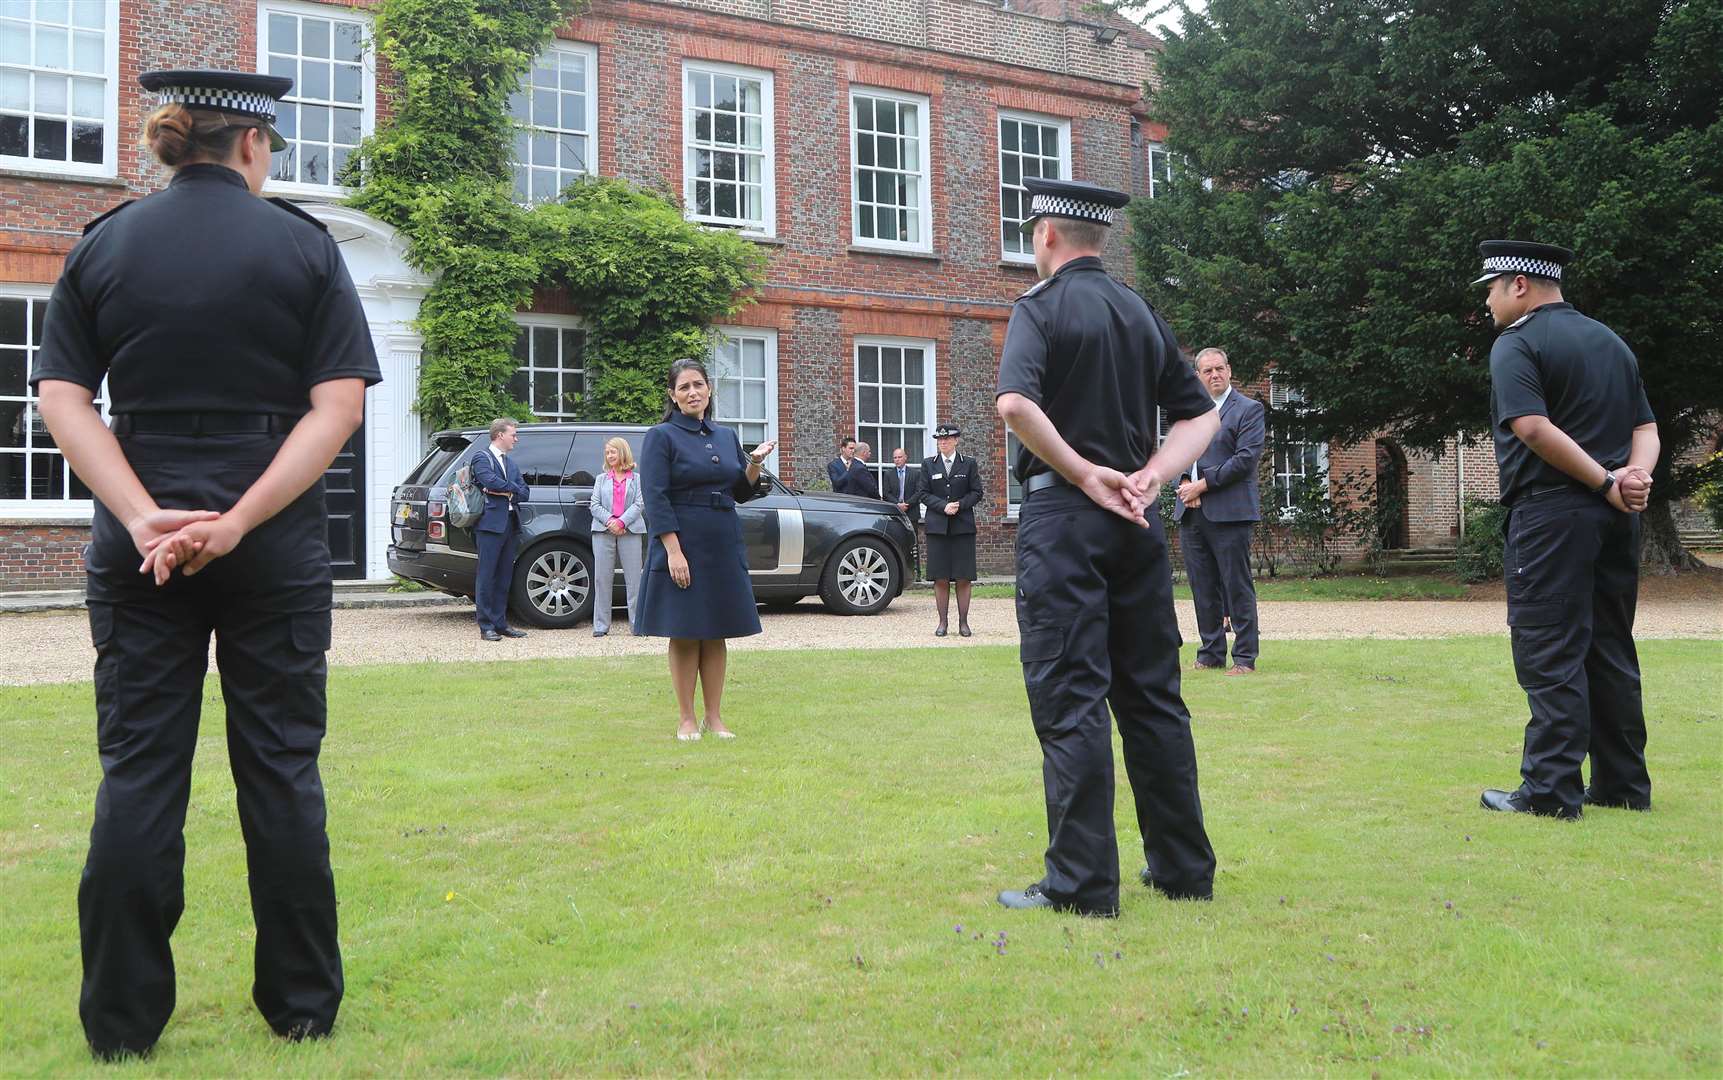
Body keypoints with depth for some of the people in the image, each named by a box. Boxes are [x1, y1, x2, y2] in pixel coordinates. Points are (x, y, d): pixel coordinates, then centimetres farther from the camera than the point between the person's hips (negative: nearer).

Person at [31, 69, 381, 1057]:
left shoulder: (103, 245, 6)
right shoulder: (304, 245, -1)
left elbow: (62, 398, -2)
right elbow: (338, 404, -9)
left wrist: (145, 517, -11)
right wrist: (239, 520, -13)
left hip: (141, 547, 2)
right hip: (279, 549, -1)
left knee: (139, 770, 8)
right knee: (280, 767, 7)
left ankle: (123, 1018, 14)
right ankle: (303, 1006, 17)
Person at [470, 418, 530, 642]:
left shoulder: (511, 464, 22)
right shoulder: (481, 457, -1)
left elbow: (524, 492, 11)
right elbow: (490, 481, -19)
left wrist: (504, 491, -7)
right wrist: (512, 488, -4)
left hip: (511, 524, 8)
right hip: (490, 523, -7)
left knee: (504, 577, 10)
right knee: (487, 576, -4)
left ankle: (500, 623, 15)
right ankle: (486, 627, -2)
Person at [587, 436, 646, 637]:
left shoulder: (637, 479, 9)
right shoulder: (601, 479, 17)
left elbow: (639, 504, -1)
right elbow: (595, 505, 8)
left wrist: (621, 521, -14)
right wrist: (609, 520, -10)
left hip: (630, 531, -2)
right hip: (604, 532, 2)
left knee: (634, 579, -3)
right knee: (602, 579, 0)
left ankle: (637, 624, 1)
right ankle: (601, 625, 4)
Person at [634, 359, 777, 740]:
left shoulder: (726, 437, 13)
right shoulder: (661, 437, -4)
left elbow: (741, 493, 15)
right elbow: (655, 498, -11)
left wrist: (754, 464, -4)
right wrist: (674, 551, -19)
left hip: (723, 546, 5)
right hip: (682, 543, -5)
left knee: (716, 633, 8)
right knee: (685, 634, 0)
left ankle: (714, 716, 16)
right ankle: (686, 719, 10)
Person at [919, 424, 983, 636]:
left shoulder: (969, 464, 7)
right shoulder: (928, 465, 9)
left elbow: (977, 492, 4)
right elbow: (924, 494, 5)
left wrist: (959, 505, -11)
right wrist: (943, 506, -11)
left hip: (963, 526, -1)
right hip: (937, 526, 1)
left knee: (963, 578, -2)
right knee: (940, 579, -1)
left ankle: (963, 622, 4)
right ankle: (943, 621, 6)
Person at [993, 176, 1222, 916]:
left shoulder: (1042, 306, -5)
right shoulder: (1141, 314, 14)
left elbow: (1015, 404, -23)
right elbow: (1200, 414, 14)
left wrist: (1084, 473, -13)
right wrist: (1151, 475, 0)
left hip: (1062, 515, -6)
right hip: (1134, 521, 6)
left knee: (1070, 701, -3)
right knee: (1151, 694, 12)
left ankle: (1081, 883, 0)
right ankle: (1183, 869, 20)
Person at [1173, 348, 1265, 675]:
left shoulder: (1249, 410, 0)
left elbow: (1246, 458, -10)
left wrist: (1202, 485, -12)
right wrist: (1185, 483, -4)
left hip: (1229, 512, -6)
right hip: (1190, 512, 6)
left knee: (1237, 586, -3)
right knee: (1203, 587, 9)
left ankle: (1245, 657, 4)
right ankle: (1211, 653, 17)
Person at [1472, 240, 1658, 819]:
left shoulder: (1517, 344, -5)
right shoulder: (1612, 342, 19)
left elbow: (1533, 428, -20)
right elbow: (1646, 428, 13)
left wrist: (1605, 482, -15)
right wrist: (1636, 475, -5)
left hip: (1550, 512, -8)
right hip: (1616, 519, 8)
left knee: (1550, 654, -5)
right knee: (1611, 652, 13)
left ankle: (1552, 789, -5)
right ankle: (1624, 786, 19)